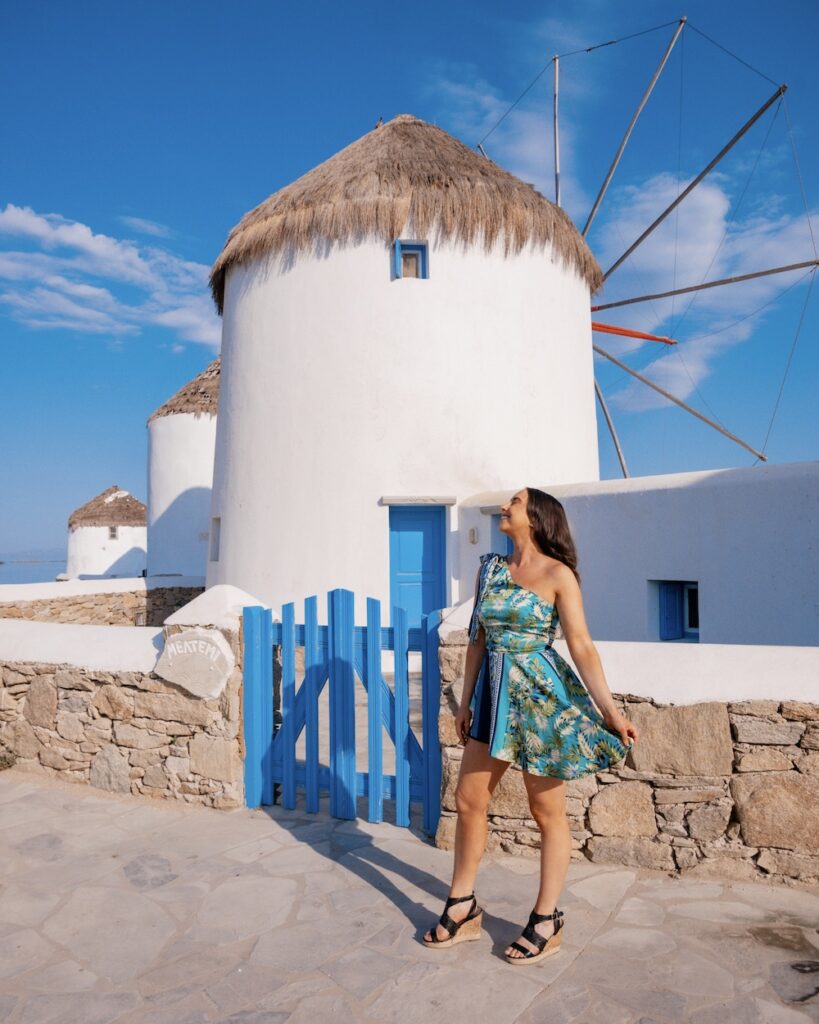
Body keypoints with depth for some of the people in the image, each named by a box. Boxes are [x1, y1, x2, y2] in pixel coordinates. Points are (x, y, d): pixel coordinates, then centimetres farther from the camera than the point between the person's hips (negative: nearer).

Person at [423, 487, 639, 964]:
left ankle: (547, 922, 24)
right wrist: (467, 701, 12)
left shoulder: (557, 574, -8)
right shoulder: (491, 569, 9)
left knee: (548, 812, 7)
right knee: (469, 800, 10)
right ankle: (463, 909, 28)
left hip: (541, 694, -6)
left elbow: (582, 646, -10)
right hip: (495, 693, 6)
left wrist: (610, 710, -15)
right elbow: (478, 639, 11)